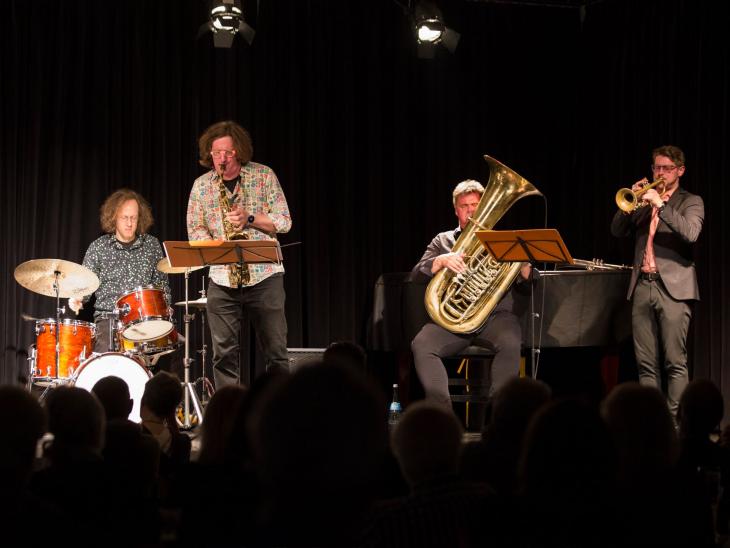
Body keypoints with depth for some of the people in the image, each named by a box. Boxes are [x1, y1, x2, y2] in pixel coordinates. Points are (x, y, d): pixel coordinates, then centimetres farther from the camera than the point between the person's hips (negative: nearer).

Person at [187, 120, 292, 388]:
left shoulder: (264, 176, 2)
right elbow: (195, 231, 7)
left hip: (264, 275, -2)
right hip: (222, 278, 2)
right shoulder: (201, 186, 7)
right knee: (224, 352, 1)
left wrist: (250, 219, -16)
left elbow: (284, 222, 0)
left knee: (276, 350, 0)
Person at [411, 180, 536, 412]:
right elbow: (417, 273, 9)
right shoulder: (443, 241, 23)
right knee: (421, 345, -28)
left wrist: (524, 264, -10)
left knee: (510, 343, -35)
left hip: (496, 313, -1)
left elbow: (529, 285, 13)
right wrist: (441, 261, -12)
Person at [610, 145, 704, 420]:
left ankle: (675, 421, -8)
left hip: (673, 287, -5)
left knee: (675, 362, -8)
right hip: (642, 287, 5)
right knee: (646, 363, 4)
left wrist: (660, 204, -17)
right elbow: (617, 231, 11)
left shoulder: (691, 202, 6)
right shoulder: (643, 203, 20)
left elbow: (691, 233, -13)